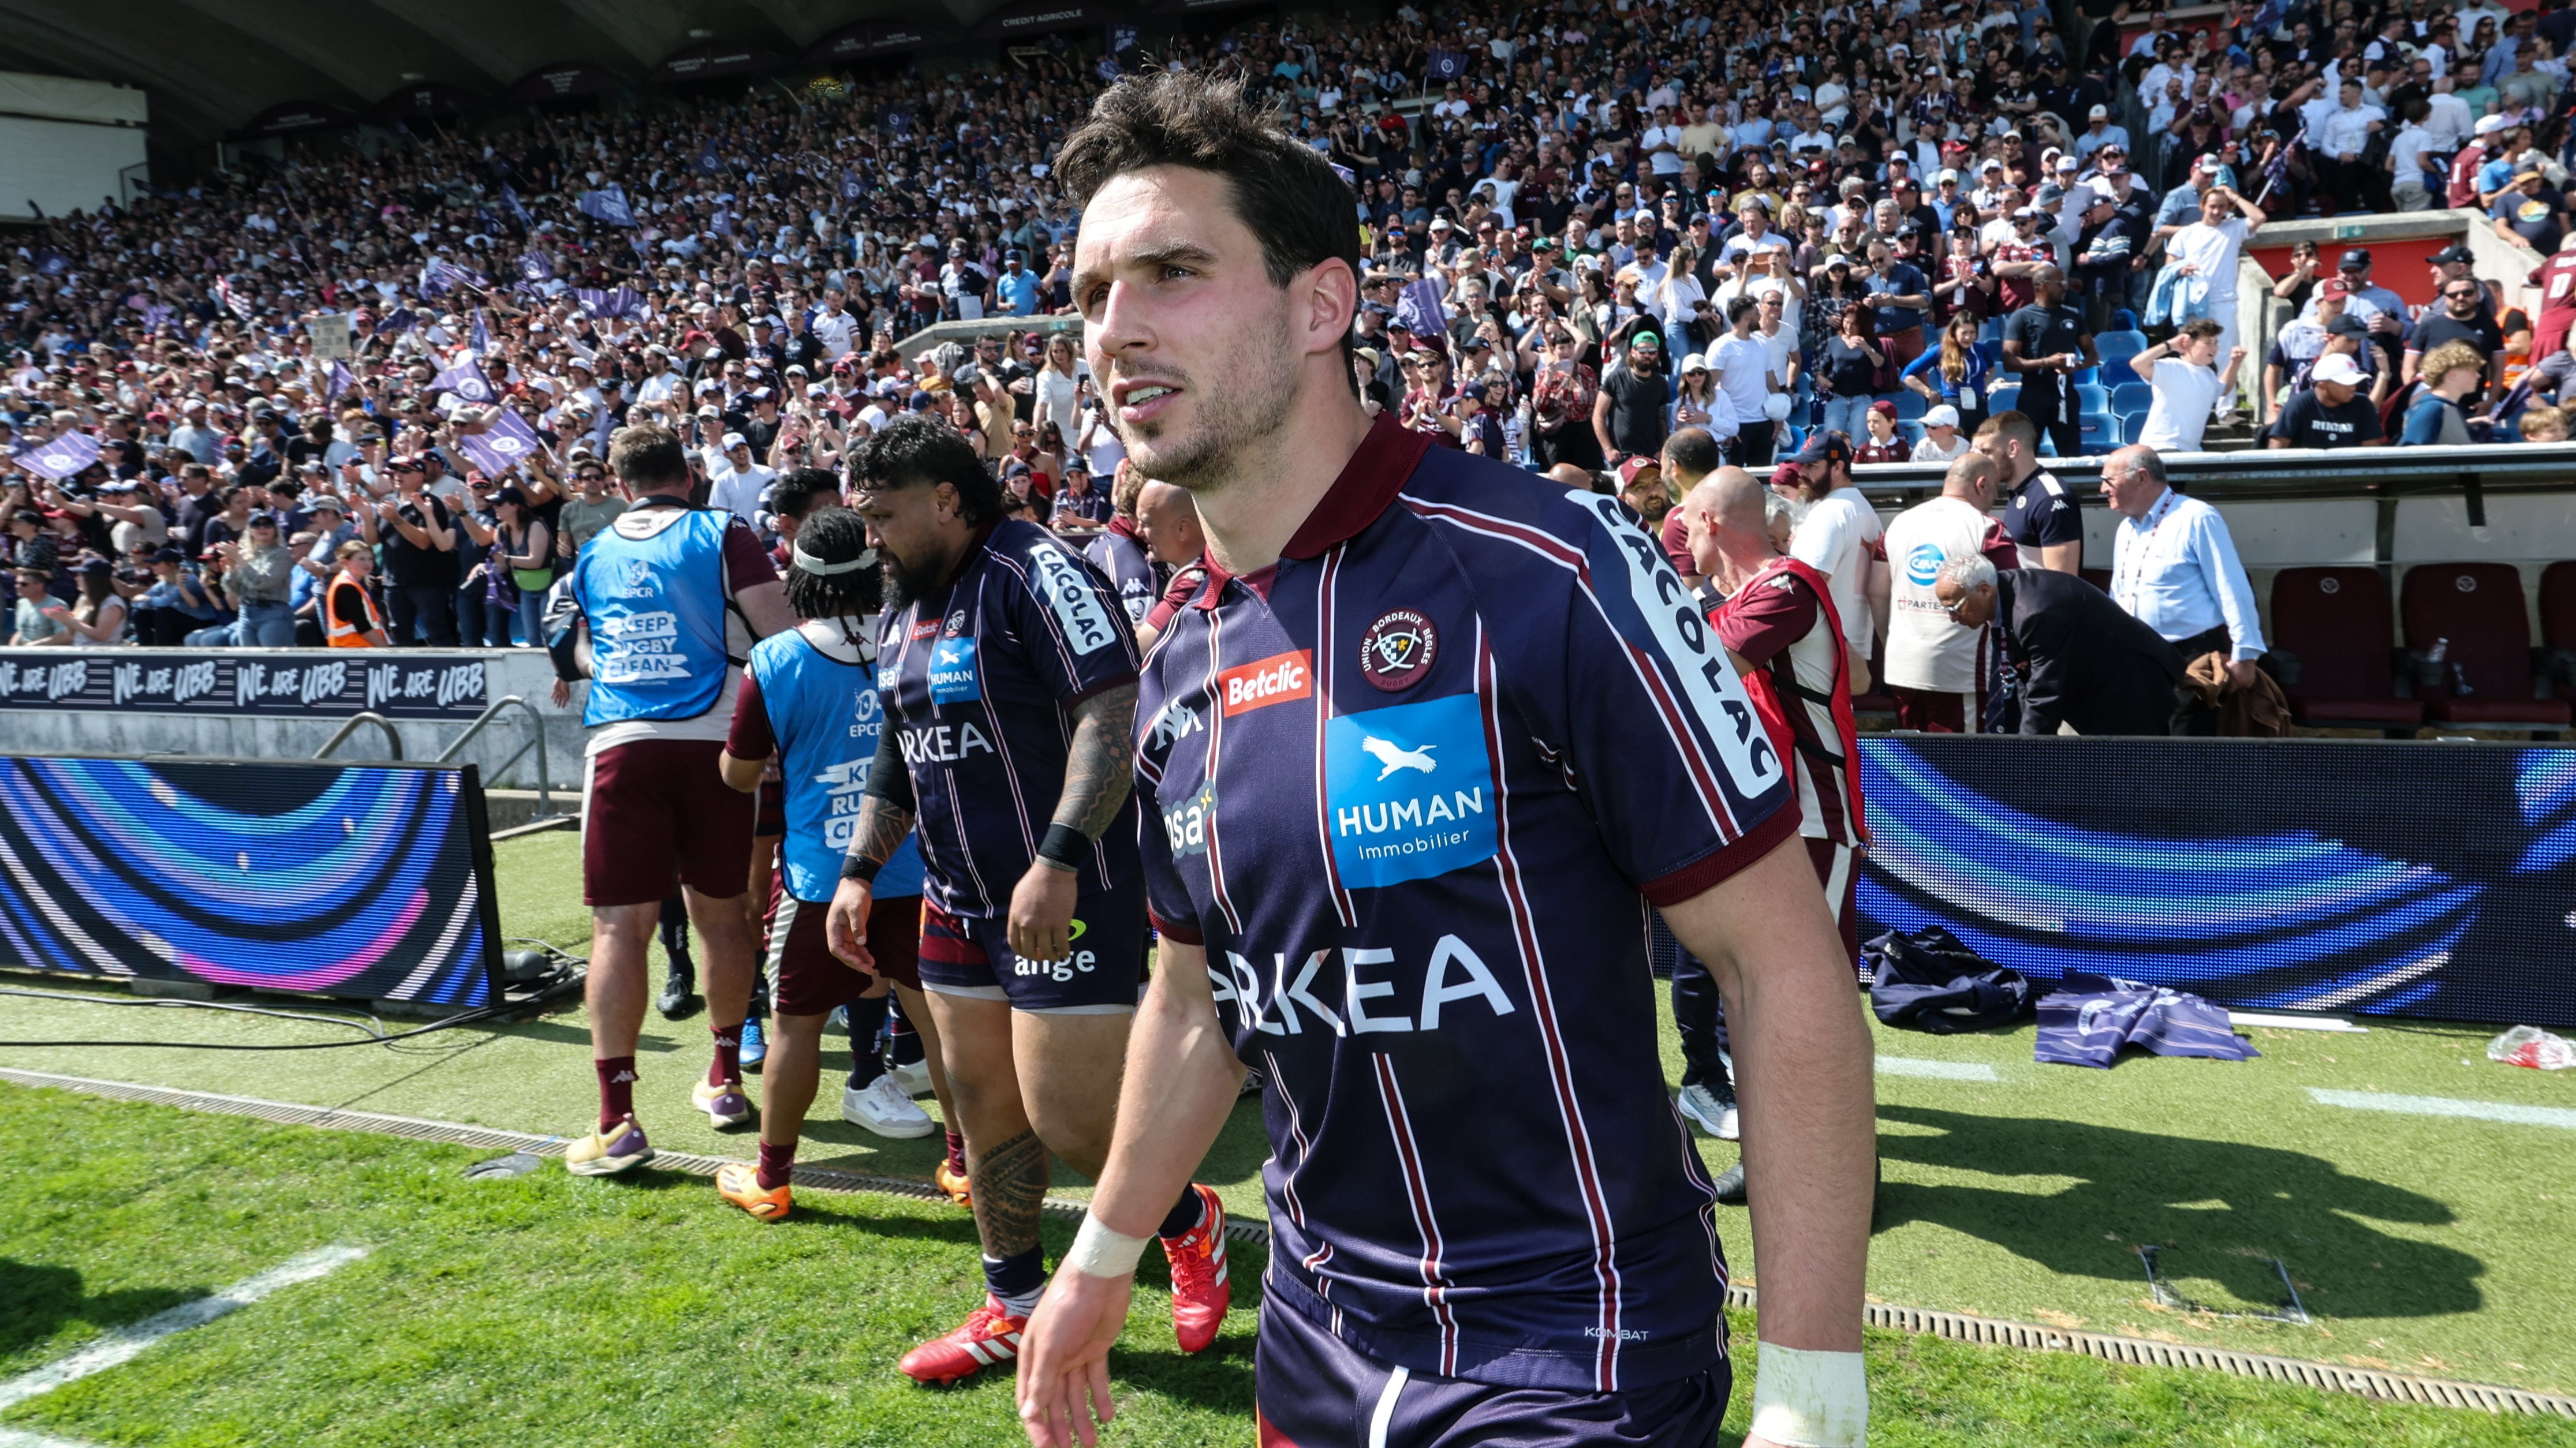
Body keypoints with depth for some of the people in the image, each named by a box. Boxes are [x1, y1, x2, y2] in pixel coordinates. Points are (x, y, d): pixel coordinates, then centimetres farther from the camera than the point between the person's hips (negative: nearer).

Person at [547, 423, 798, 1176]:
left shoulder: (592, 556, 15)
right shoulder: (722, 534, 4)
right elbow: (782, 633, -6)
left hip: (620, 746, 1)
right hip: (711, 739, -1)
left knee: (619, 926, 0)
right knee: (721, 913, 12)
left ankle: (616, 1122, -4)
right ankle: (724, 1080, 25)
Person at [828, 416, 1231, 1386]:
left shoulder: (1035, 574, -14)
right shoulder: (903, 612, 14)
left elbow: (1115, 714, -24)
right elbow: (897, 755, 24)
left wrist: (1058, 860, -30)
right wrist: (860, 871, 18)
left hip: (1067, 895, -9)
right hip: (960, 900, 9)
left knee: (1069, 1124, -5)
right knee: (982, 1108, 14)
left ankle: (1190, 1221, 24)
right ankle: (1014, 1305, 30)